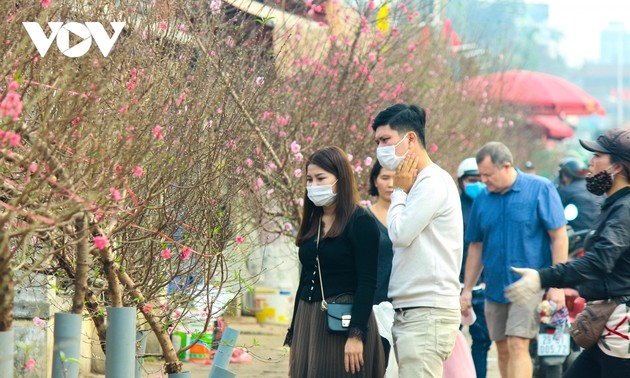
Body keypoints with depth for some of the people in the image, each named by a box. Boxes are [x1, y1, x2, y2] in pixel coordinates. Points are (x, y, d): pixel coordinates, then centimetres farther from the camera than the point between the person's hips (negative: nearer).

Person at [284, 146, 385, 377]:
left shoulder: (361, 222, -7)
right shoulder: (312, 224, 14)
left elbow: (366, 283, -13)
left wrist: (356, 335, -20)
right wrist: (293, 336, 18)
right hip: (308, 322, 7)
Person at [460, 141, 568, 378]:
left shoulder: (540, 189, -8)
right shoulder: (483, 198, 5)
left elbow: (559, 237, -8)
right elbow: (476, 247, 13)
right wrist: (467, 290, 12)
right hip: (495, 287, 6)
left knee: (517, 345, -16)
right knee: (503, 349, 11)